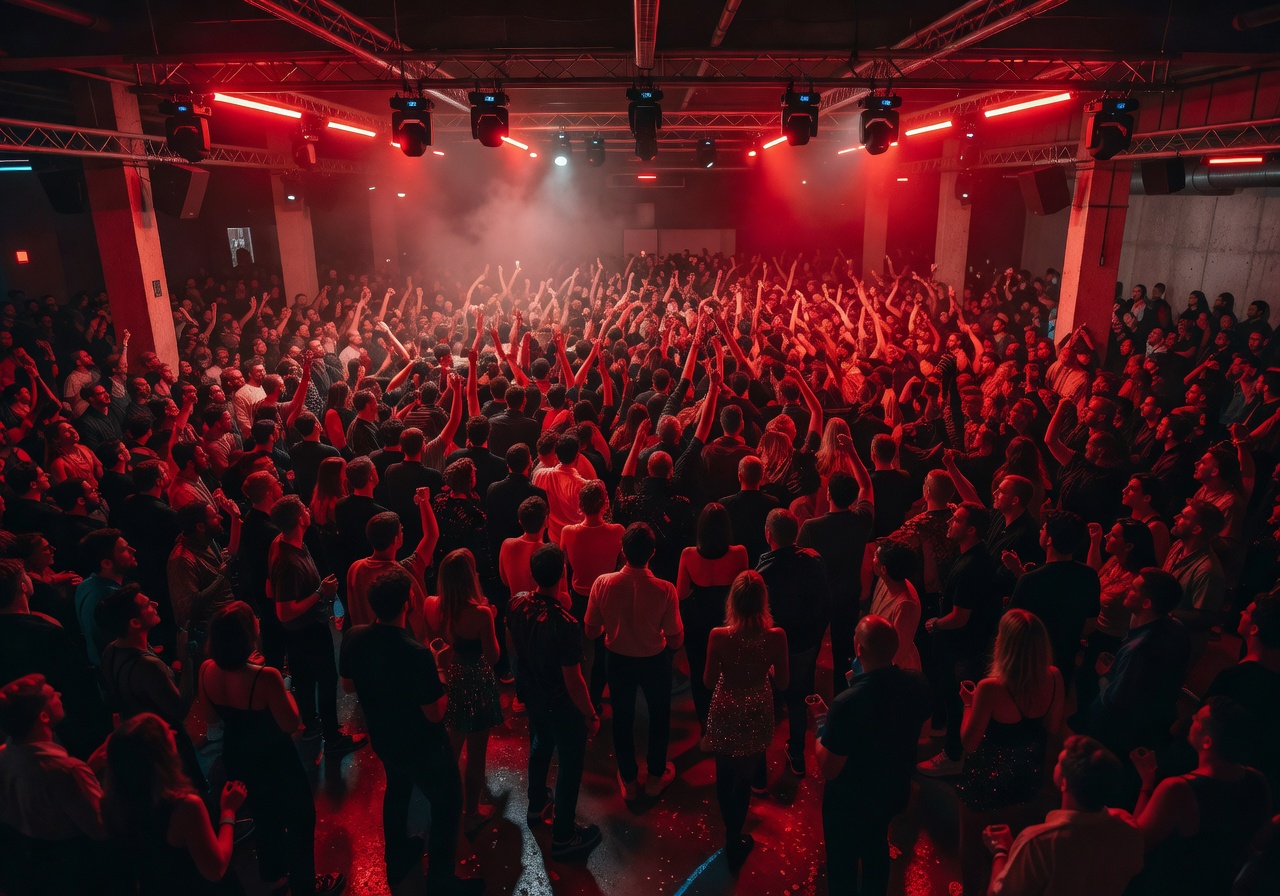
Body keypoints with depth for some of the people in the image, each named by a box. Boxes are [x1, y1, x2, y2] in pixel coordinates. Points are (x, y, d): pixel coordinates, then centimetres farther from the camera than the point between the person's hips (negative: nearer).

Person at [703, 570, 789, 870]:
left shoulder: (719, 636, -23)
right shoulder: (776, 637, -21)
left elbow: (708, 682, -10)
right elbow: (782, 683, -8)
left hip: (725, 714, 0)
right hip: (757, 716, 0)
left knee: (725, 776, 24)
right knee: (744, 777, 21)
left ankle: (732, 834, 44)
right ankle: (735, 841, 33)